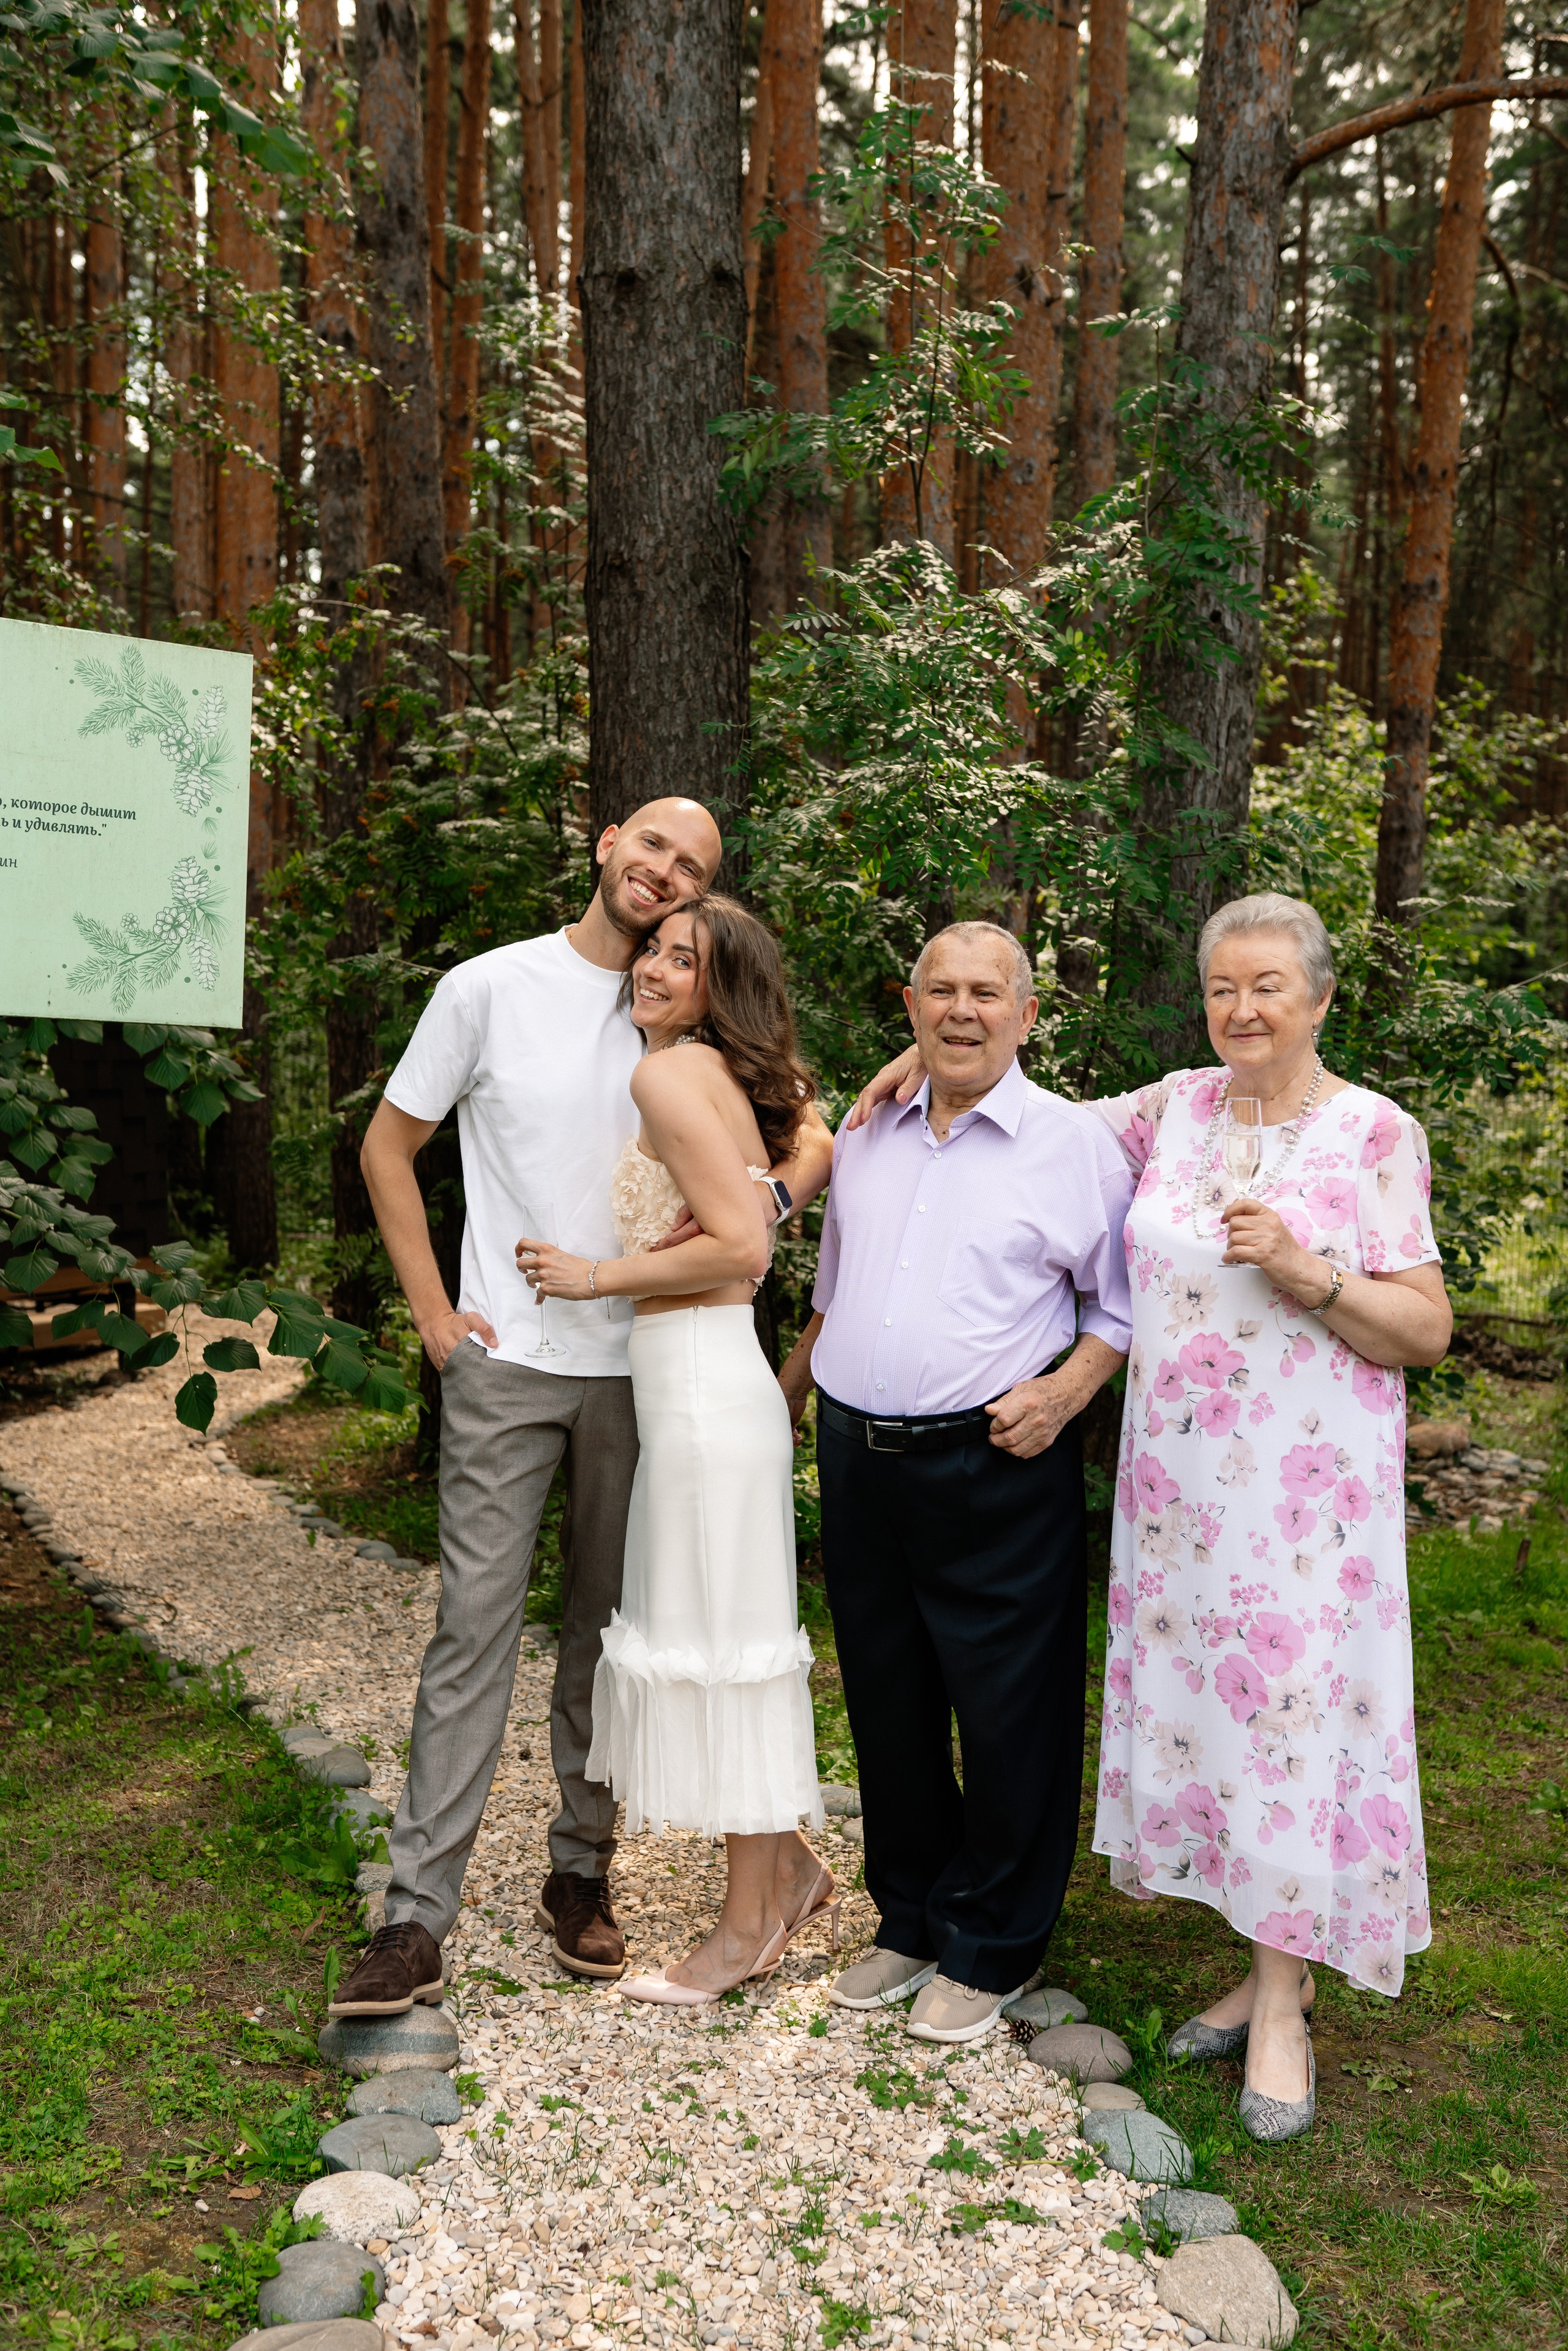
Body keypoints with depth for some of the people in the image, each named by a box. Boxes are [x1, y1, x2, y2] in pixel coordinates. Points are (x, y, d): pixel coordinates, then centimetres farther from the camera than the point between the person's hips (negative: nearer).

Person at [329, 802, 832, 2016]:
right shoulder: (491, 988, -1)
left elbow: (816, 1139, 11)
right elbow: (389, 1149, 5)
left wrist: (768, 1187, -12)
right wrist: (434, 1313, -3)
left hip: (641, 1368, 3)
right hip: (509, 1362, -2)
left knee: (609, 1630, 11)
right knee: (476, 1624, -3)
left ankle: (582, 1875, 26)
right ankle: (418, 1917, 6)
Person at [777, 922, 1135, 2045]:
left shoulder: (1076, 1143, -3)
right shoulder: (865, 1136, 11)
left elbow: (1125, 1302, 1)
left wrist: (1064, 1392, -13)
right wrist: (783, 1398, 22)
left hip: (996, 1468, -5)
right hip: (858, 1458, 5)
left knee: (1007, 1717, 4)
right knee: (887, 1705, 15)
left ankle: (990, 1950, 24)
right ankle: (910, 1918, 34)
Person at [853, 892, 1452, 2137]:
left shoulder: (1376, 1132, -6)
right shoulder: (1177, 1107, 6)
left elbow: (1427, 1329, -6)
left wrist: (1304, 1272, -21)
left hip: (1309, 1486, -4)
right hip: (1177, 1477, 4)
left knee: (1294, 1708, 0)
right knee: (1202, 1700, 10)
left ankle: (1284, 2002, 16)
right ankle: (1271, 1969, 28)